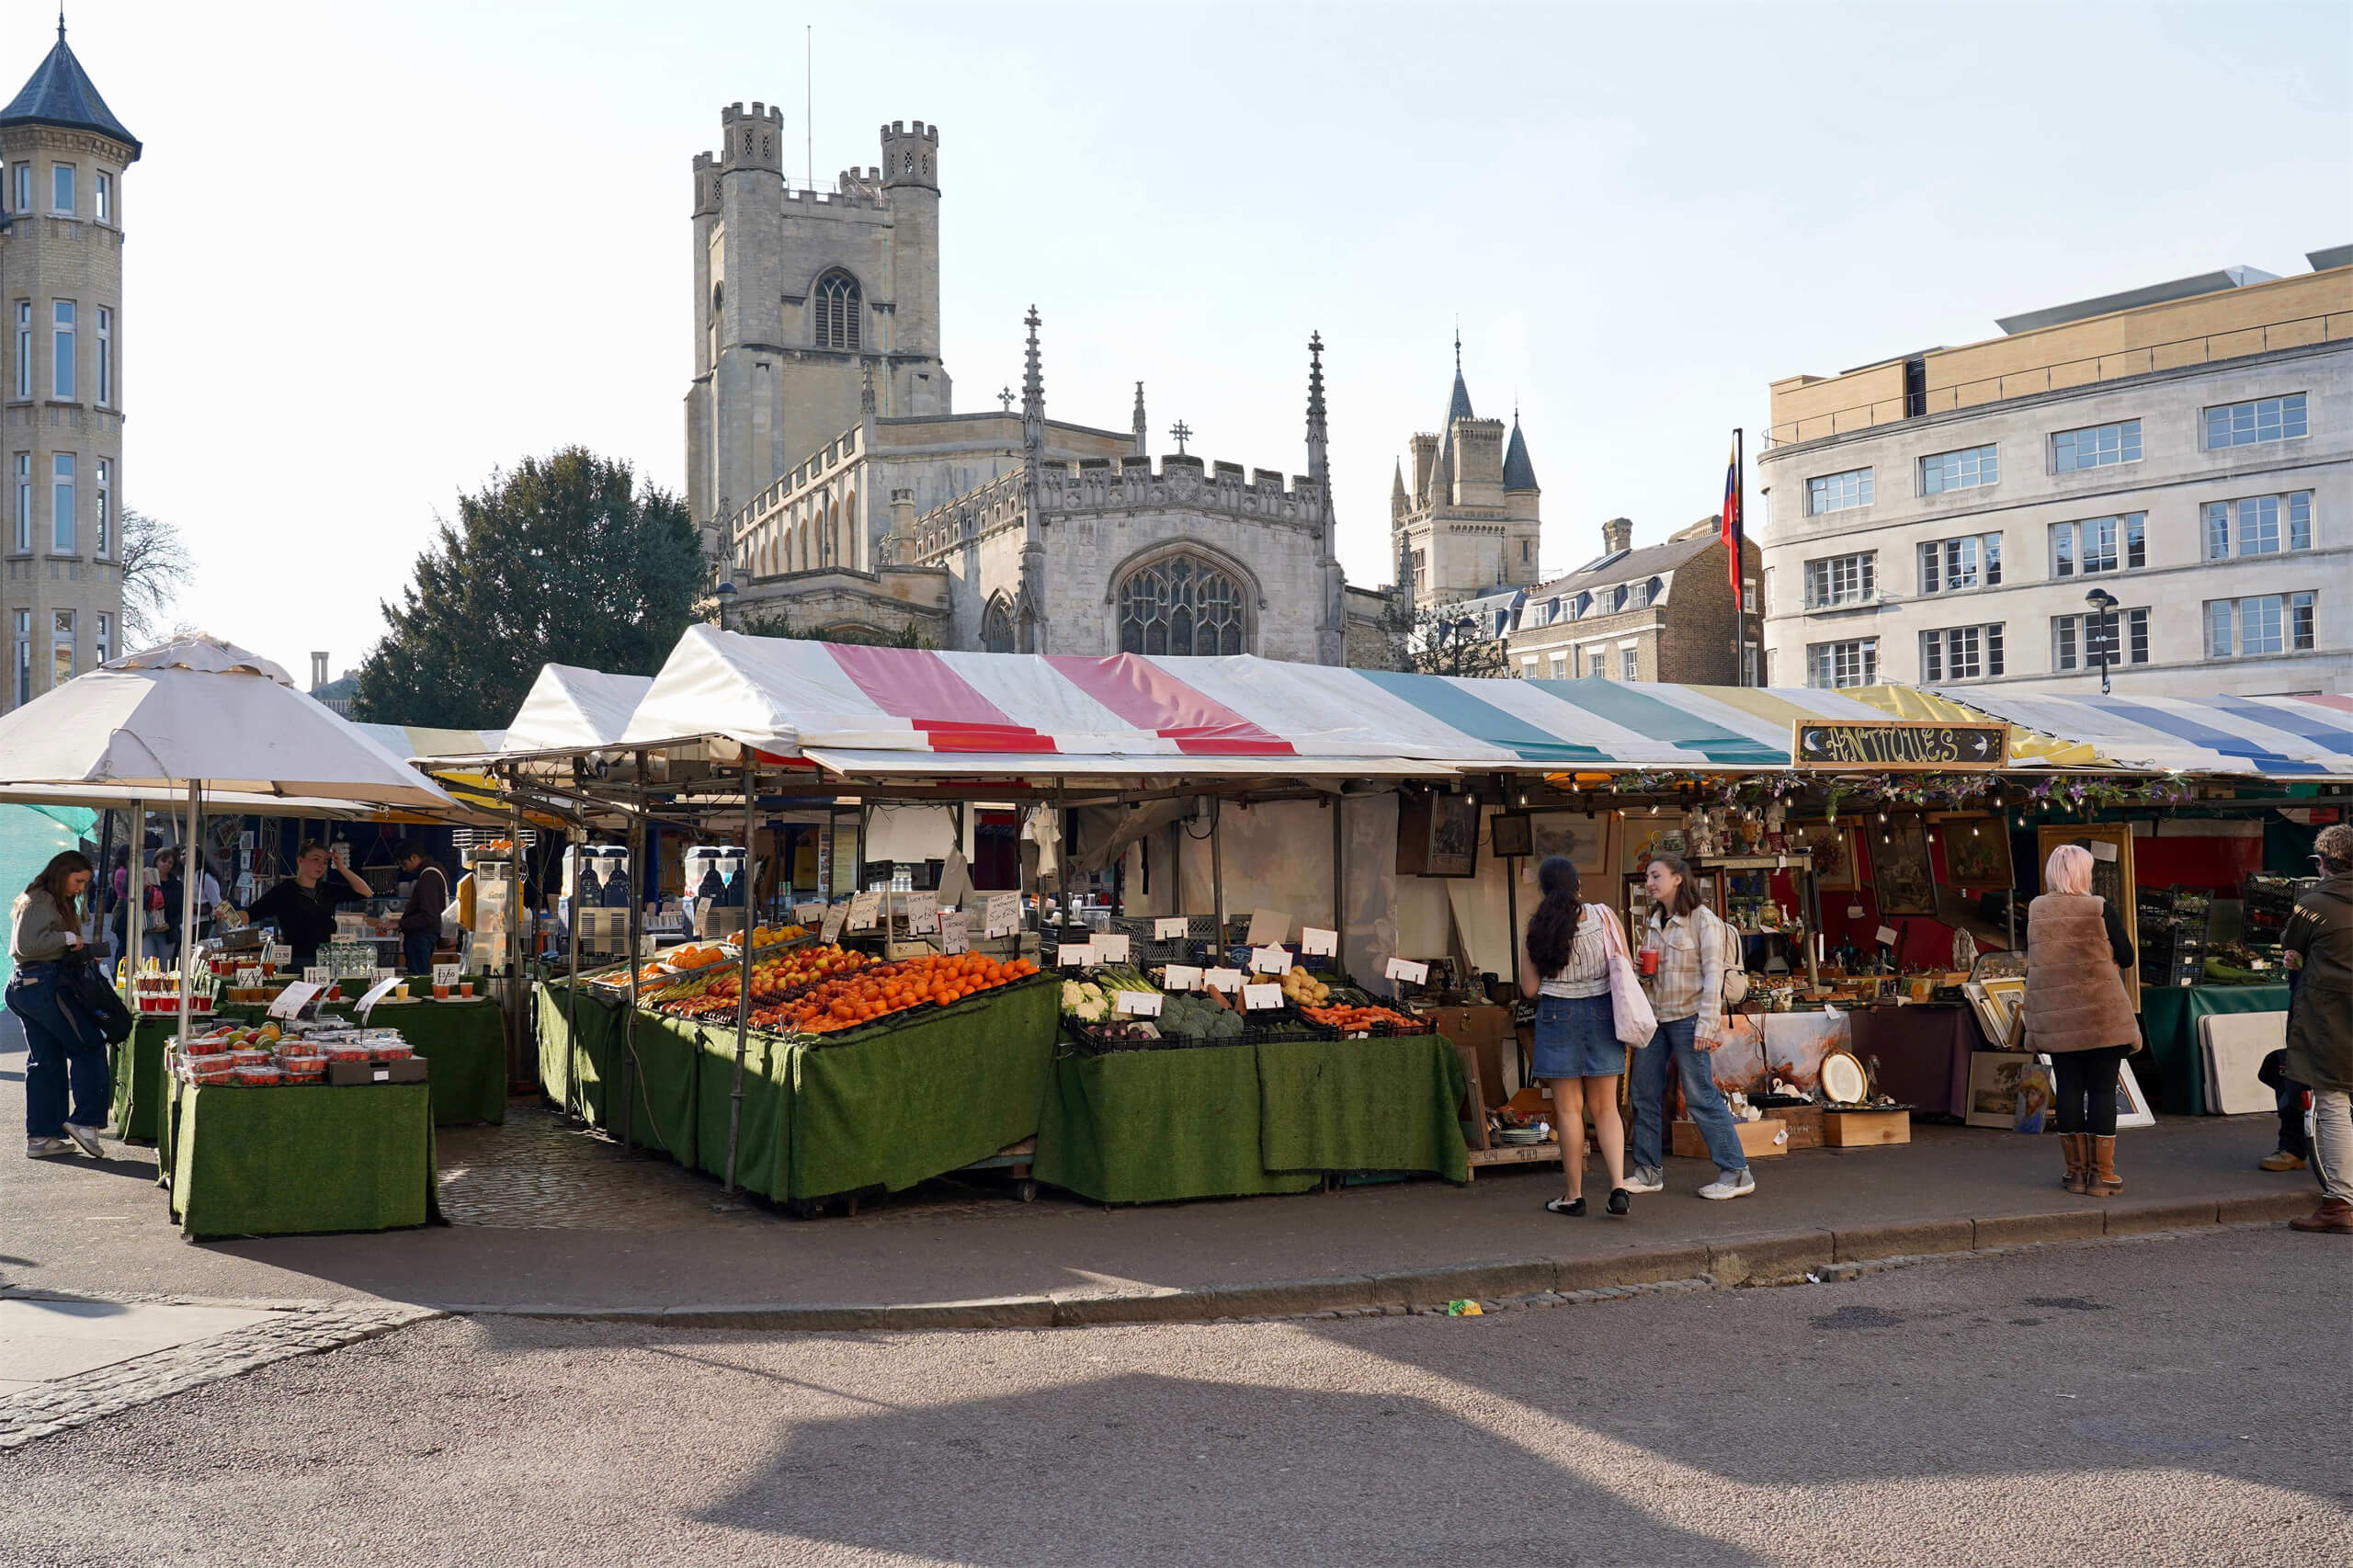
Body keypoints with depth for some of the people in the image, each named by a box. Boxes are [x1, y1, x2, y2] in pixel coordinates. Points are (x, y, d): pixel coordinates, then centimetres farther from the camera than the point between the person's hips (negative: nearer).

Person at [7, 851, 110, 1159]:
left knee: (46, 1060, 10)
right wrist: (69, 938, -14)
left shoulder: (54, 902, 21)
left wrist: (79, 951, 12)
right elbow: (26, 944, -22)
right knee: (89, 1046, -3)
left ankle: (40, 1137, 11)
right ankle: (85, 1121, -5)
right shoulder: (41, 902, -11)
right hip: (44, 985, -10)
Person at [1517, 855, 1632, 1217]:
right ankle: (1618, 1186, -4)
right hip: (1602, 1012, 2)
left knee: (1569, 1109, 5)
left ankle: (1575, 1196, 9)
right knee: (1605, 1108, 10)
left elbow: (1530, 989, -3)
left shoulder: (1539, 927, -5)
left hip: (1557, 1014, -2)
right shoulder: (1603, 916, -2)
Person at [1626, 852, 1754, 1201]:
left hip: (1687, 1016, -7)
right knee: (1645, 1093, 7)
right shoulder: (1652, 922, 14)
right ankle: (1648, 1171, 16)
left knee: (1701, 1096, -8)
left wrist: (1707, 1025, -18)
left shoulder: (1702, 919, -8)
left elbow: (1713, 973, -12)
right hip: (1654, 1015, 8)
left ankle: (1736, 1173, -1)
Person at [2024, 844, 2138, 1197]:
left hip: (2055, 1017, 3)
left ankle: (2076, 1171, 13)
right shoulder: (2101, 909, -9)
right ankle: (2101, 1175, 5)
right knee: (2102, 1089, 3)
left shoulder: (2036, 910, 1)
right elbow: (2126, 957, -2)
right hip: (2101, 1016, -3)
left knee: (2068, 1089, 8)